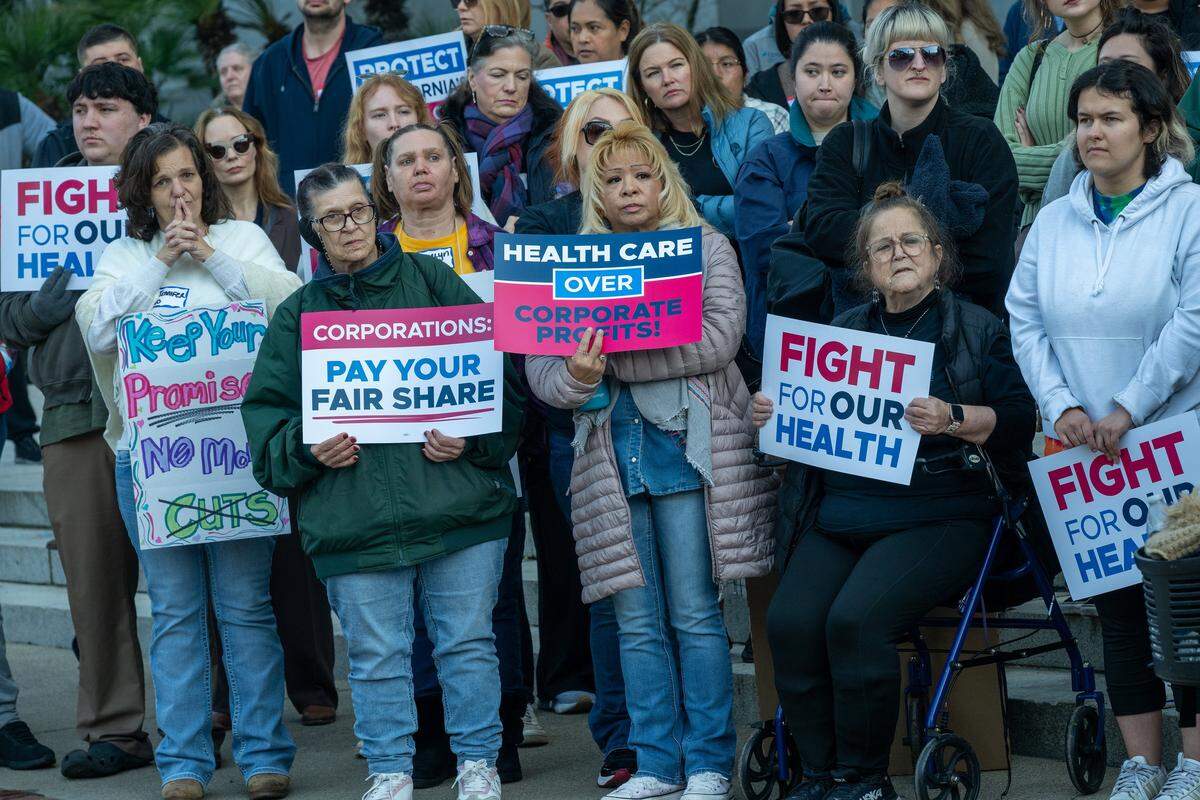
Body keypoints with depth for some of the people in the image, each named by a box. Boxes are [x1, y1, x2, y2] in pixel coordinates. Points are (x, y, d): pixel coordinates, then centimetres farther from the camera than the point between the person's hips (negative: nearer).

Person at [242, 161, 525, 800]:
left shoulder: (429, 279, 7)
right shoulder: (297, 314, 11)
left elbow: (499, 367, 3)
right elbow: (267, 411, 9)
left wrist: (473, 436, -11)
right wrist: (309, 449, -10)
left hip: (456, 502, -1)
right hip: (354, 518, 1)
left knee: (467, 641, 5)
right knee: (376, 654, 5)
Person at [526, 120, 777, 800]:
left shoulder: (705, 247, 5)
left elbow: (720, 337, -10)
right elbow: (539, 362, 6)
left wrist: (617, 360, -14)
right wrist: (576, 378, -18)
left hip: (686, 444, -3)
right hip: (611, 452, 3)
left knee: (695, 614, -3)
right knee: (638, 622, 5)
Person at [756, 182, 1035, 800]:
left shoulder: (978, 330, 8)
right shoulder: (844, 332, 21)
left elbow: (1018, 420, -2)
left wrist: (954, 419, -18)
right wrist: (773, 417, 4)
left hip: (936, 515, -4)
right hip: (837, 515, 4)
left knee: (856, 620, -29)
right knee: (790, 621, -23)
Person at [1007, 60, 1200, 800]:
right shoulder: (1055, 221, 9)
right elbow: (1025, 320, 7)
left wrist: (1128, 409, -16)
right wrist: (1062, 406, -7)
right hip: (1080, 443, 4)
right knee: (1115, 602, 7)